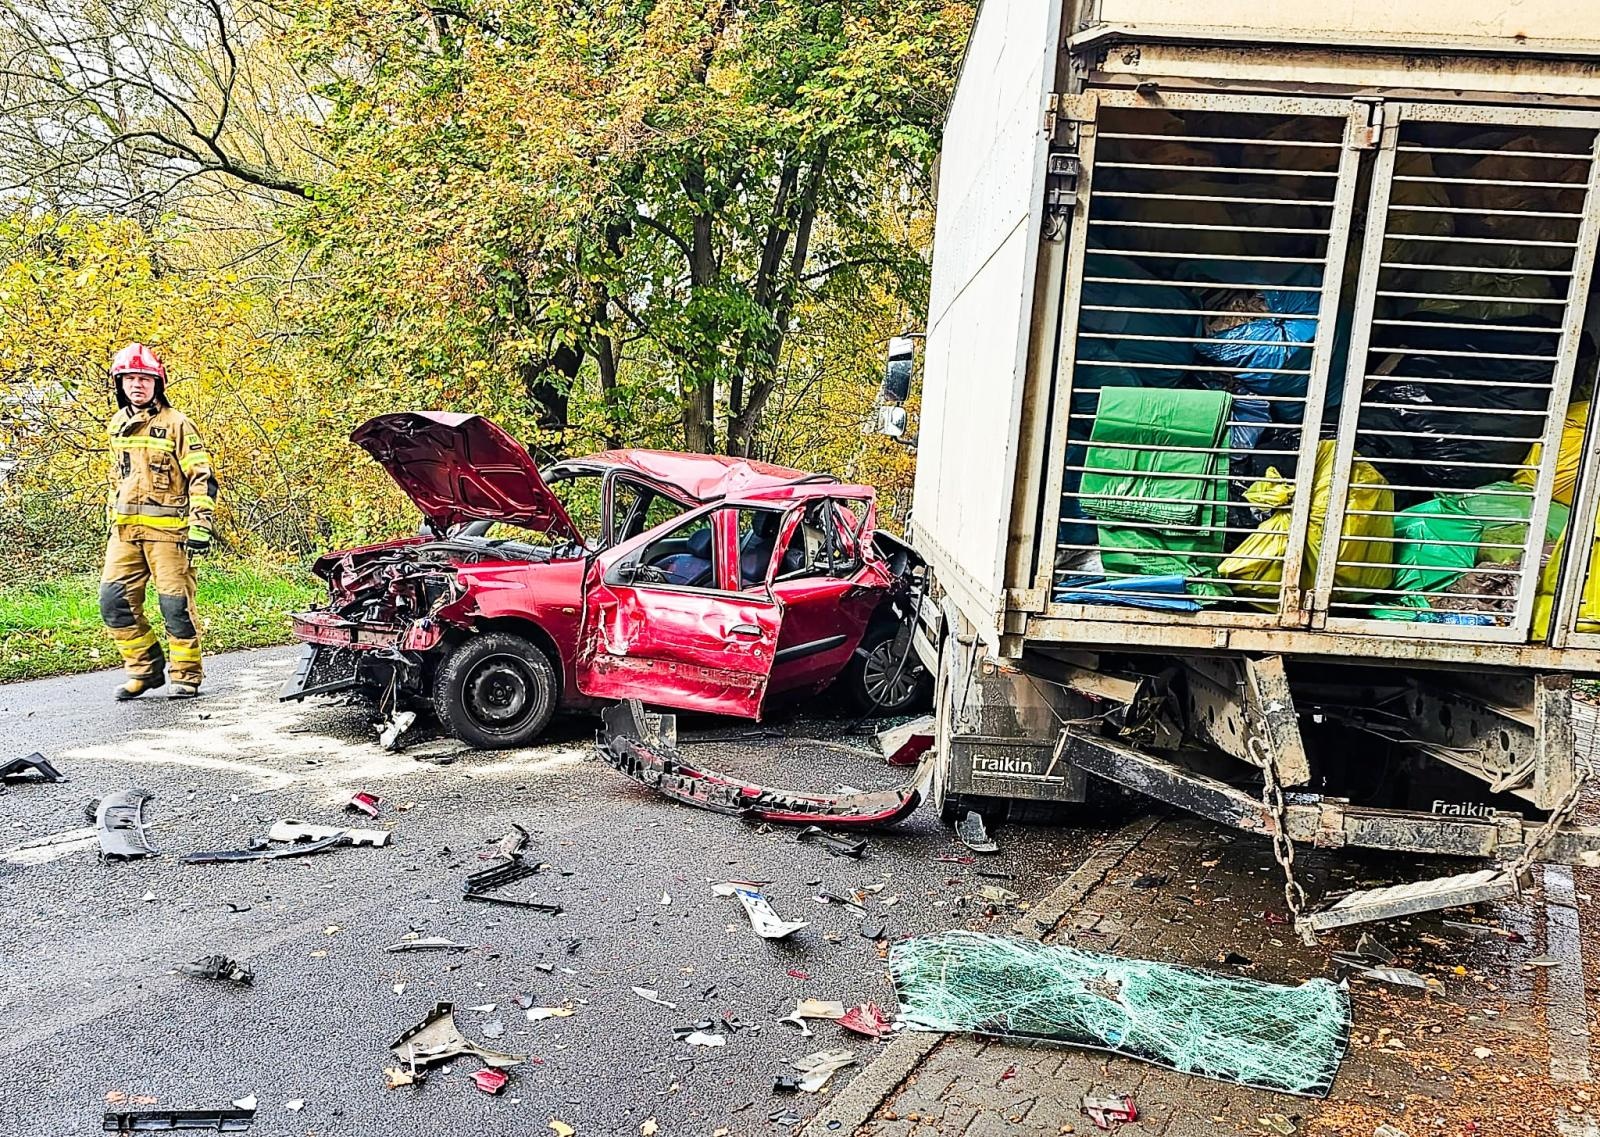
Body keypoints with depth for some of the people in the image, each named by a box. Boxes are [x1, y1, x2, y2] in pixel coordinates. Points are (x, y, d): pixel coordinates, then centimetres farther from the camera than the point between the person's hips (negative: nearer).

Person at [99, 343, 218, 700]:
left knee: (175, 604, -3)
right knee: (114, 602, 0)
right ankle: (145, 668, 13)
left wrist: (201, 524, -16)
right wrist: (113, 519, 24)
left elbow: (202, 477, -8)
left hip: (167, 527, -6)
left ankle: (186, 675, 9)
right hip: (125, 530, 6)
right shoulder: (118, 425, 15)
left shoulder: (176, 423, -4)